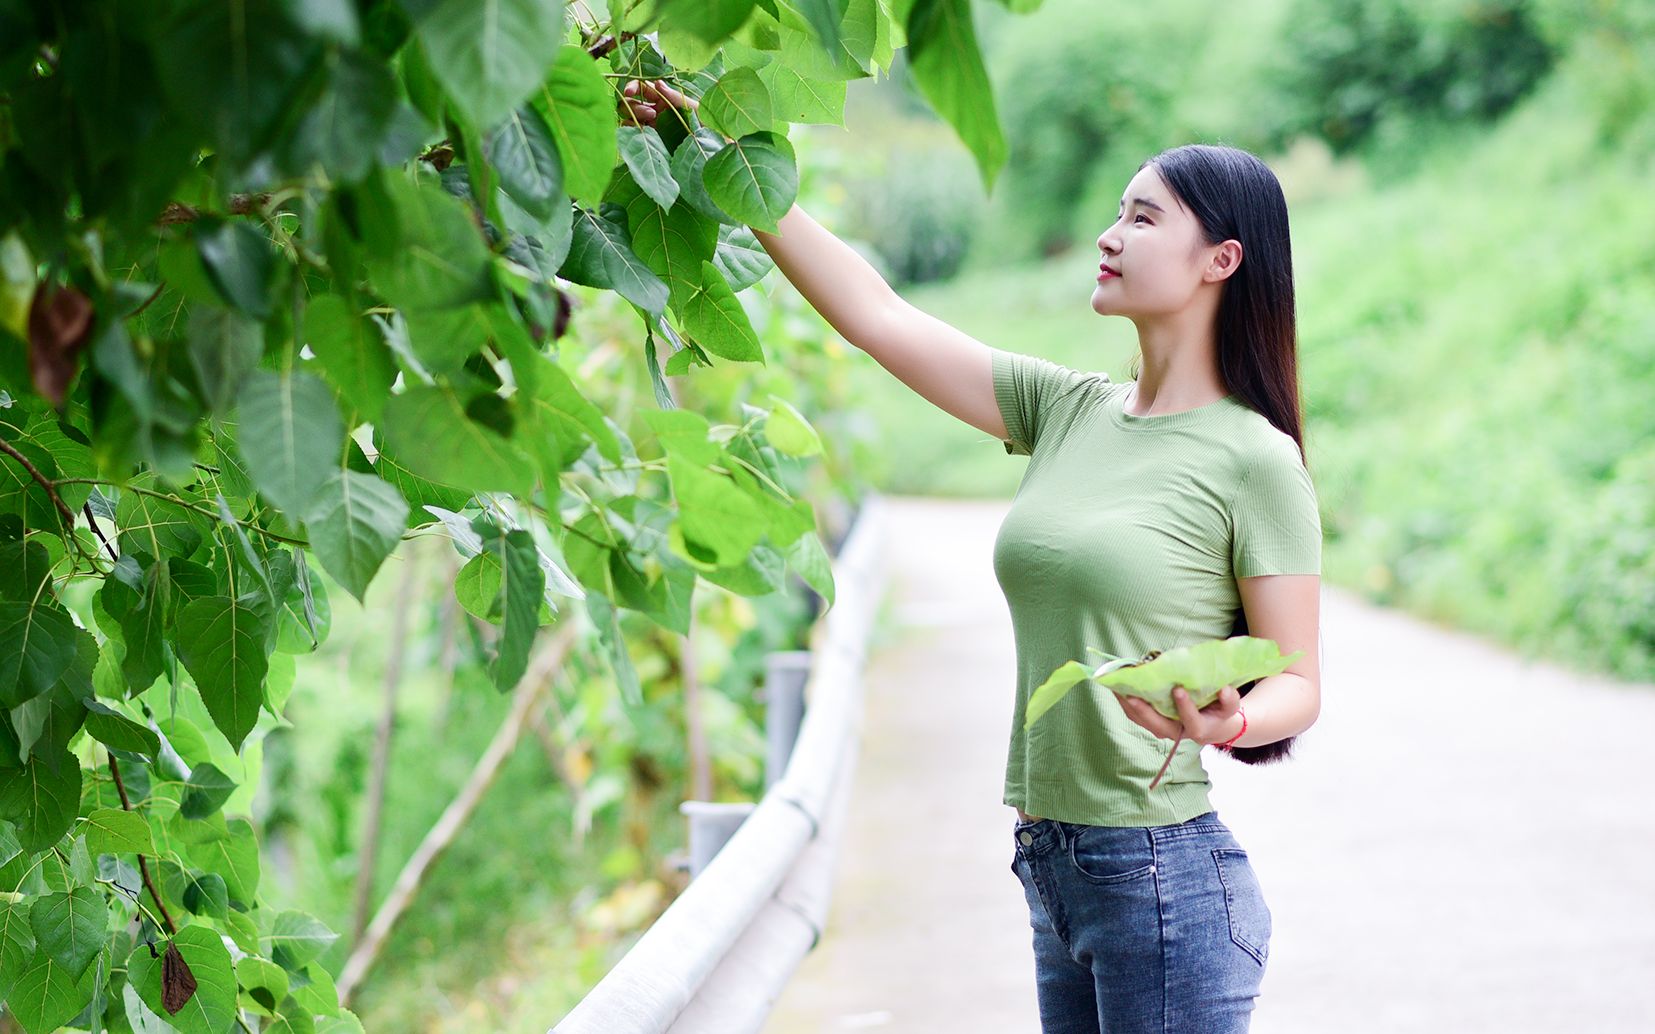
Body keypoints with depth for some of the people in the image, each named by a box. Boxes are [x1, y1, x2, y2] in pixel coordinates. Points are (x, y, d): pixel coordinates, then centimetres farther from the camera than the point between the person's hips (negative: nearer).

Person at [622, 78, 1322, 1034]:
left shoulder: (1254, 462, -10)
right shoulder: (1068, 410, 8)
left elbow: (1299, 684, -6)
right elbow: (877, 314, 9)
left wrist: (1226, 721, -29)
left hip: (1165, 873, -6)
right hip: (1051, 871, 6)